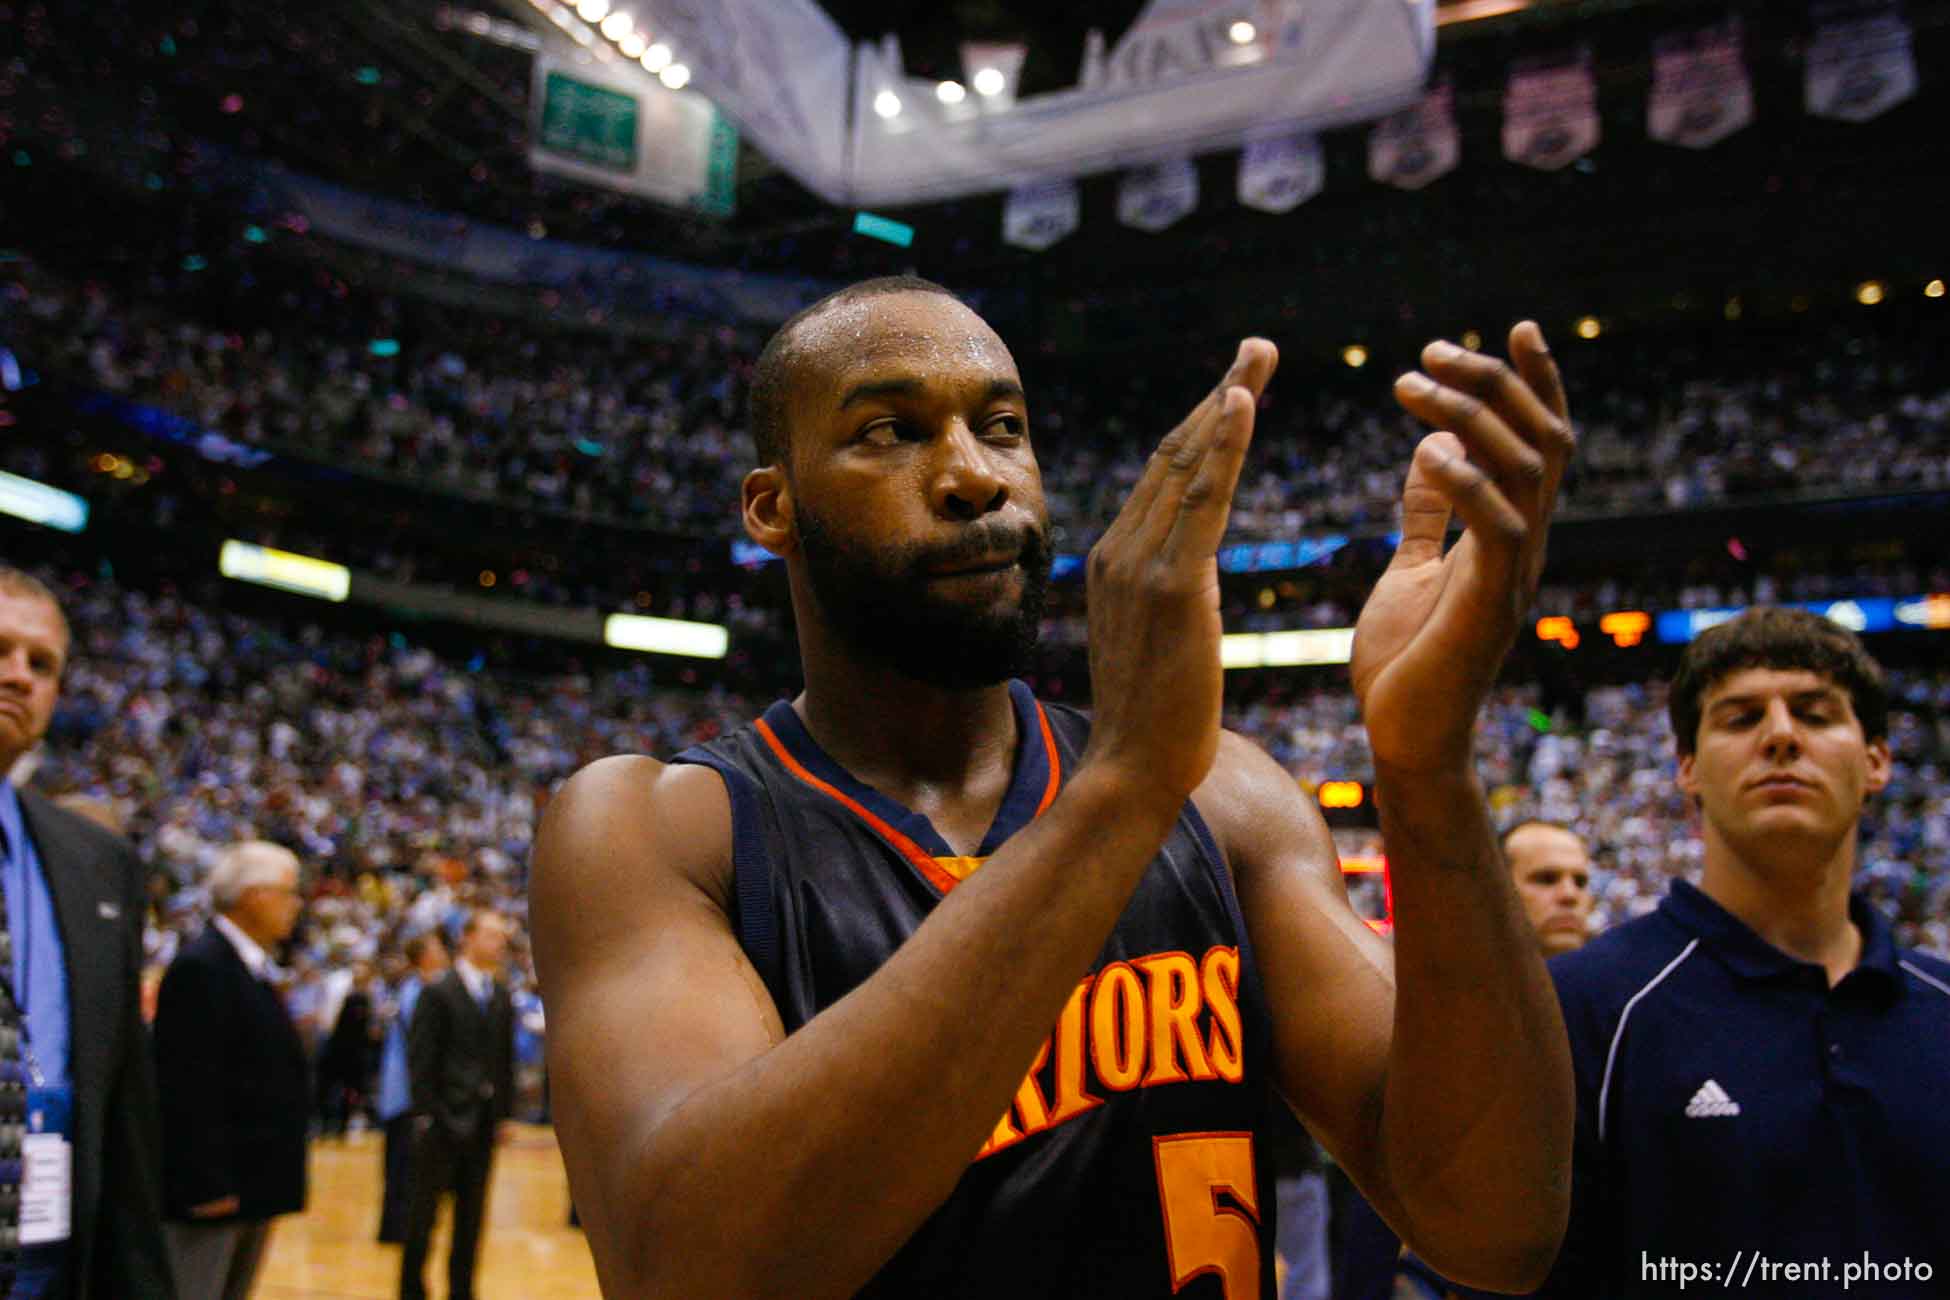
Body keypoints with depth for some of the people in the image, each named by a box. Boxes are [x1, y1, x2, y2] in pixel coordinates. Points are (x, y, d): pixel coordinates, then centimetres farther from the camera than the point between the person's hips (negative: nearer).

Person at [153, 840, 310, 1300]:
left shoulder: (255, 968, 14)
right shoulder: (200, 966, -16)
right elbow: (189, 1085, -21)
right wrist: (205, 1183, -22)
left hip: (253, 1181, 10)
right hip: (214, 1184, -10)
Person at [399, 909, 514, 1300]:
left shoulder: (502, 997, 10)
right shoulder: (438, 993, -7)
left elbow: (506, 1058, 11)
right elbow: (420, 1059, -9)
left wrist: (505, 1111, 6)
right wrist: (426, 1113, -14)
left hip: (484, 1121, 5)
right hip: (443, 1119, -5)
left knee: (472, 1213, 10)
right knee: (423, 1211, 4)